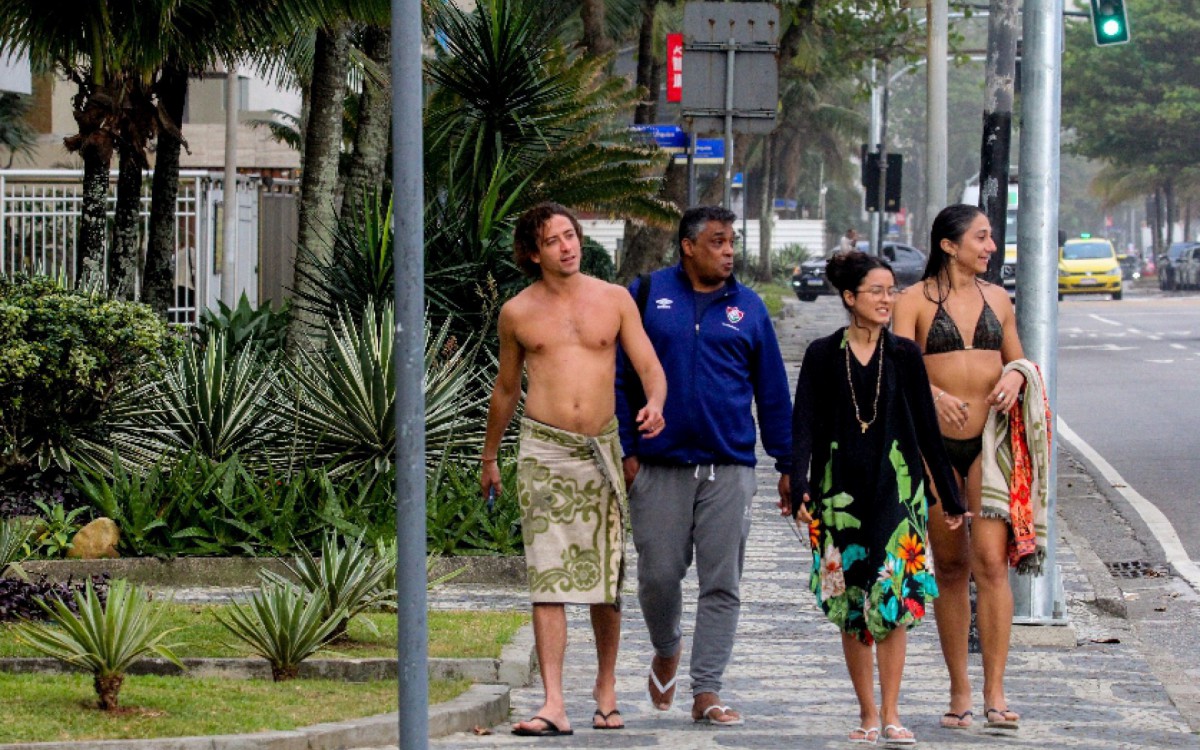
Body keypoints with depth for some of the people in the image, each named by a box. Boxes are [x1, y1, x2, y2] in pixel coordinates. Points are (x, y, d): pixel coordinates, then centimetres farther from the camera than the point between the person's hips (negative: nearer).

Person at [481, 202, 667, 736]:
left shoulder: (614, 300, 7)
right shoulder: (517, 313, 6)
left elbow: (649, 366, 5)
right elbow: (505, 388, 19)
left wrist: (654, 404, -17)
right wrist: (489, 458, 25)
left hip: (601, 450, 2)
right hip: (543, 451, -1)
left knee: (606, 578, 8)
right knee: (548, 579, -10)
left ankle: (606, 685, 27)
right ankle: (553, 704, -16)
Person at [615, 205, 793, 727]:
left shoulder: (747, 307, 10)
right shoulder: (647, 295, 5)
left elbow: (773, 392, 13)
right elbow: (619, 378, 5)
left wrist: (787, 464, 10)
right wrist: (626, 449, -2)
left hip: (730, 467, 1)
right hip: (659, 465, -1)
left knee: (722, 584, -2)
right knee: (658, 575, 1)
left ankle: (706, 692, 1)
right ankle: (667, 652, 31)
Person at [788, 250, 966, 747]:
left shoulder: (904, 356, 5)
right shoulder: (823, 356, 3)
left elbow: (927, 427, 9)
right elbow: (804, 426, -1)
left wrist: (949, 498, 10)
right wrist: (800, 488, -14)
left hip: (896, 487, 0)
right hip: (841, 491, 0)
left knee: (892, 599, -7)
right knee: (850, 605, 3)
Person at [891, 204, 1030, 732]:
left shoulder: (997, 299, 11)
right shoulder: (915, 301, 0)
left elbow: (1018, 359, 20)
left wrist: (1013, 378, -3)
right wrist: (934, 394, -27)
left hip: (988, 439, 1)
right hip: (934, 442, -1)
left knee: (990, 560, -11)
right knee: (949, 567, 6)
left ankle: (994, 692, -13)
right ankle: (959, 691, 14)